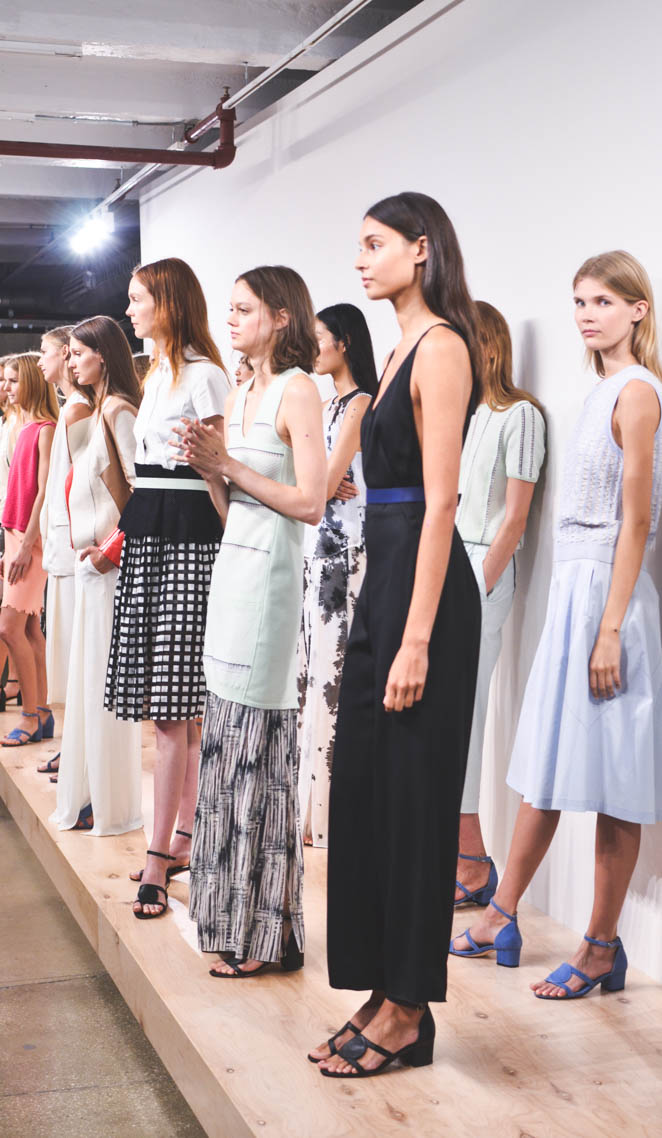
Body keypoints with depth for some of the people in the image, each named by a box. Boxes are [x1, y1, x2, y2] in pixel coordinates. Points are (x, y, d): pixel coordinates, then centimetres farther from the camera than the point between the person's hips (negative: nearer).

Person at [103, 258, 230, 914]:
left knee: (171, 702, -8)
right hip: (147, 535, 9)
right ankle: (184, 838, 18)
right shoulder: (157, 374, 20)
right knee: (179, 705, 11)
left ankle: (159, 858, -5)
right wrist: (120, 529, 16)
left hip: (186, 540, -9)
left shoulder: (203, 374, -9)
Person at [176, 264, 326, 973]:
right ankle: (233, 911, 16)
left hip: (270, 568, -8)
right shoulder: (238, 396, 18)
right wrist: (209, 469, 1)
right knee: (227, 732, 7)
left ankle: (268, 932, 3)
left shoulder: (298, 391, -6)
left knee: (255, 737, -6)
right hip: (232, 562, 8)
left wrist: (229, 463, -10)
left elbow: (309, 504, -13)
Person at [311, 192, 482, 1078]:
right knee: (366, 787, 12)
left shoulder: (442, 346, -12)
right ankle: (384, 992, 23)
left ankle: (408, 1012, 11)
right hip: (382, 576, 10)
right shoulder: (403, 348, 16)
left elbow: (440, 501, -18)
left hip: (422, 585, -10)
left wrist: (417, 637, -21)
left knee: (410, 794, -2)